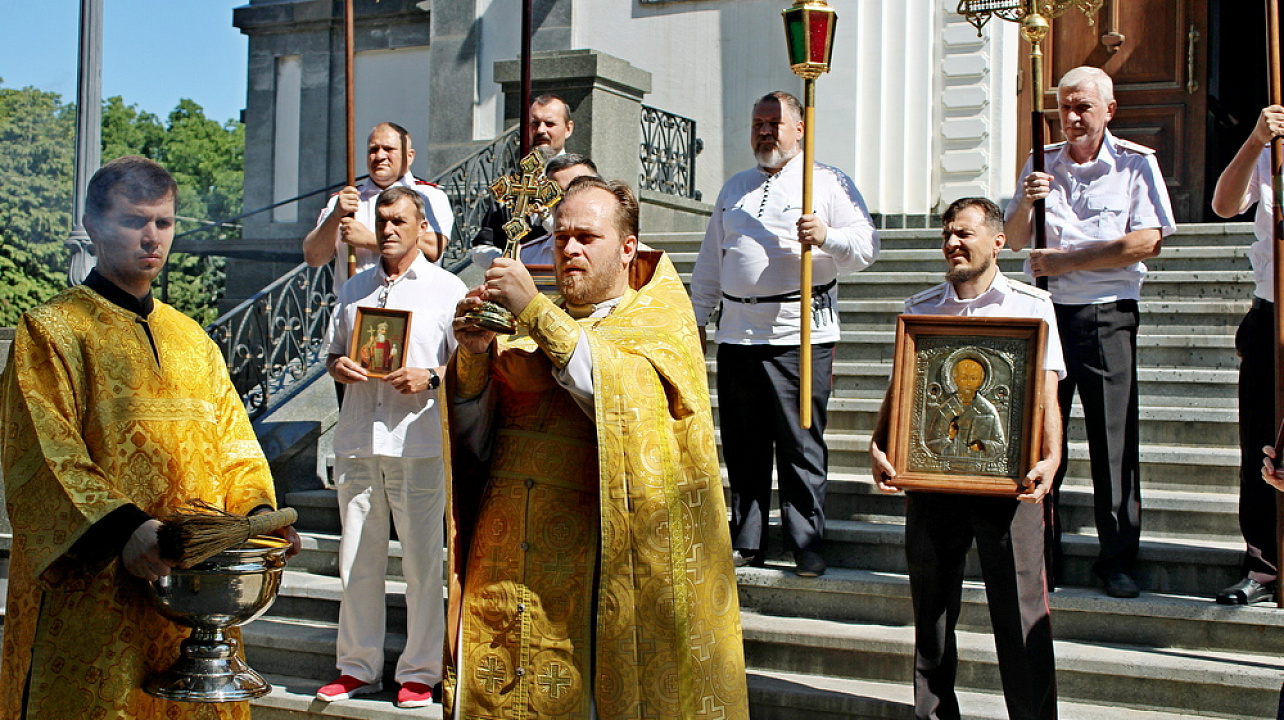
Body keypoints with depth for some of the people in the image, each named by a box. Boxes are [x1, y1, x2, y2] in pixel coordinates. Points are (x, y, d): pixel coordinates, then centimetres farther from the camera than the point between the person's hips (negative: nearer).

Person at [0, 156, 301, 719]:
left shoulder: (192, 340, 18)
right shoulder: (52, 330, -1)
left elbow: (232, 441, 14)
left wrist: (258, 512, -5)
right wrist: (121, 528, -26)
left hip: (197, 584, 6)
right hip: (94, 592, -5)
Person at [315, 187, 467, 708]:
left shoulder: (447, 289, 5)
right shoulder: (354, 289, 18)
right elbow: (333, 355, 22)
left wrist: (429, 378, -15)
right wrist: (340, 367, 0)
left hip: (418, 443, -4)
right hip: (357, 443, 4)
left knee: (422, 561, 0)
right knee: (357, 559, 8)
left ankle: (420, 672, 10)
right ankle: (358, 666, 19)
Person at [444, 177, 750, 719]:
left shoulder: (657, 318, 5)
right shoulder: (530, 323, 15)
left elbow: (626, 400, -17)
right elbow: (473, 440, 8)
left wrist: (534, 311, -19)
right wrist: (474, 355, -10)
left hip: (596, 560, -4)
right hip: (503, 565, 4)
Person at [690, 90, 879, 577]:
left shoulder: (829, 183, 5)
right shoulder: (735, 188, 21)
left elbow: (867, 246, -5)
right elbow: (711, 259, 26)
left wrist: (826, 237, -24)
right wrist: (698, 317, 22)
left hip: (800, 333, -5)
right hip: (737, 332, 5)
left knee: (800, 446, -4)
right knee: (742, 446, 7)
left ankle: (806, 547, 5)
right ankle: (746, 542, 17)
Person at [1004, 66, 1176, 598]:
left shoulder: (1136, 163, 1)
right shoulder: (1042, 162, 12)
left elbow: (1147, 241, -10)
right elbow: (1014, 240, 9)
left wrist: (1065, 261, -11)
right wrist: (1027, 203, -12)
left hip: (1107, 315, -3)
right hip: (1045, 312, 3)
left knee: (1114, 442, -1)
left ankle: (1118, 560, 8)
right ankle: (1039, 559, 10)